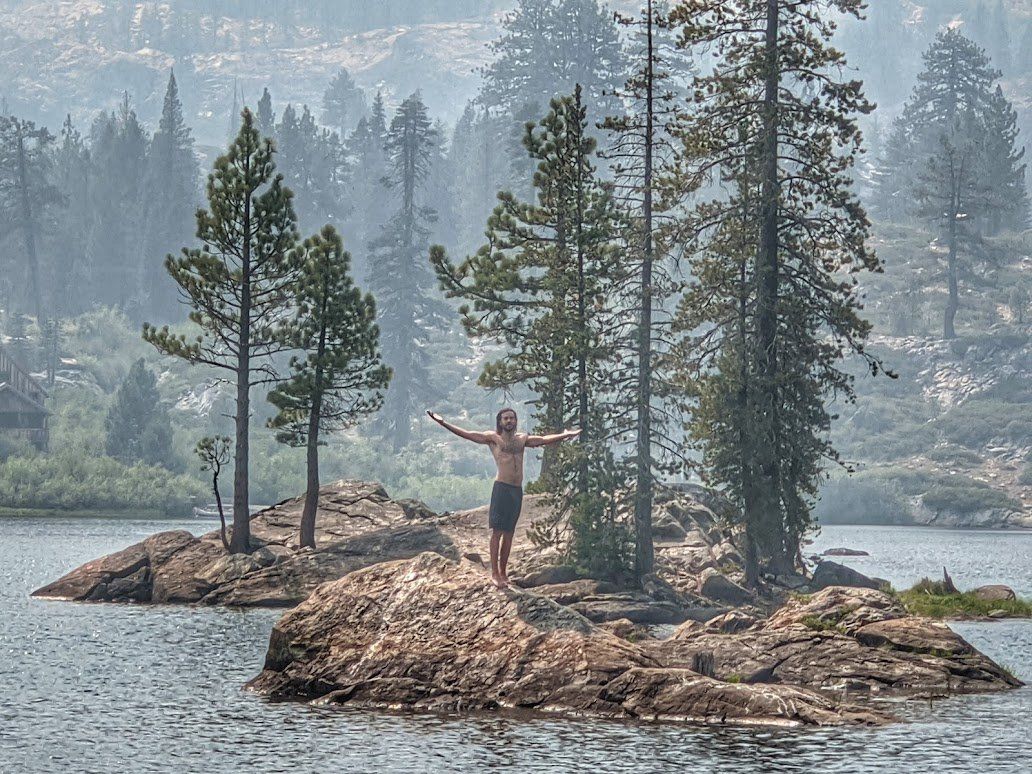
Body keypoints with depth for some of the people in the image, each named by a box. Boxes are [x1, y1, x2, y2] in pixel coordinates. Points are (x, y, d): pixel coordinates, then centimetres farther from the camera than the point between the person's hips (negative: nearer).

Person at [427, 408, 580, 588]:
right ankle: (494, 573, -4)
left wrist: (565, 435, 33)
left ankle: (503, 572, 14)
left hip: (517, 490, 5)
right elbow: (466, 434, -2)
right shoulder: (493, 438, 4)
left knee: (509, 533, 8)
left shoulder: (522, 439, 17)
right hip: (502, 487, -5)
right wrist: (443, 423, -10)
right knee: (497, 531, -5)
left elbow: (544, 439, 28)